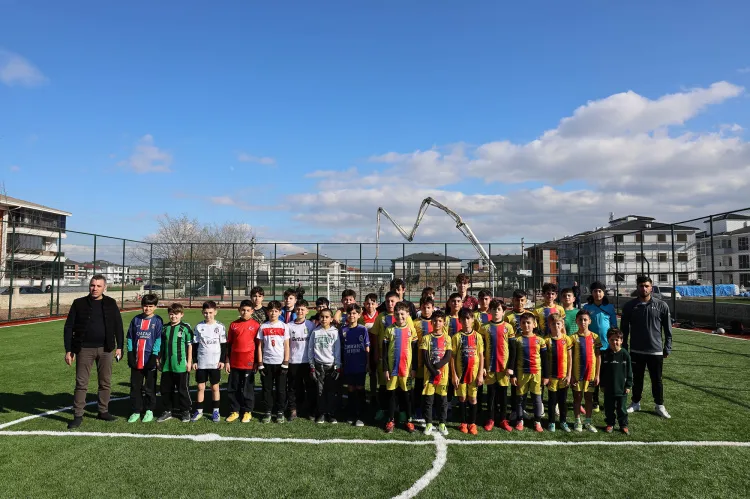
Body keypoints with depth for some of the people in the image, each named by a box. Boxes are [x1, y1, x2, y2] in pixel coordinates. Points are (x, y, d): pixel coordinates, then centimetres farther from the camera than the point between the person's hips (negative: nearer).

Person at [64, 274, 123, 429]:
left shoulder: (111, 303, 4)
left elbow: (118, 326, 7)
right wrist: (68, 350, -3)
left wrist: (119, 346, 2)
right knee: (81, 383, 2)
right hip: (84, 349, -1)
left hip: (105, 349, 2)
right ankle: (78, 415, 12)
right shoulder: (79, 303, 0)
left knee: (105, 382, 9)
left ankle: (103, 411, 22)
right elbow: (69, 327, 1)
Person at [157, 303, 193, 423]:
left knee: (183, 389, 4)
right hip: (167, 365, 4)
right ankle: (168, 411, 24)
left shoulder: (185, 328, -4)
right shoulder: (165, 328, 9)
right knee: (165, 389, 10)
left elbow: (190, 345, -2)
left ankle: (185, 411, 16)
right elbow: (161, 346, 16)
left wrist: (189, 361, -5)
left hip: (181, 365, -4)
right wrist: (159, 360, 13)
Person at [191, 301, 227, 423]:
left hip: (215, 363, -1)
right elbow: (195, 345, 6)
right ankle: (199, 411, 17)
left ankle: (215, 411, 16)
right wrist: (194, 361, 3)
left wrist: (222, 360, -3)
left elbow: (224, 345, 1)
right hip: (201, 362, 1)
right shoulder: (199, 327, 2)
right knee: (200, 387, 6)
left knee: (215, 387, 6)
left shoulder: (220, 327, -2)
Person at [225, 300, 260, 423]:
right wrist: (227, 361, 5)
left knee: (247, 389, 6)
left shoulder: (255, 325, -3)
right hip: (234, 363, 3)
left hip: (249, 363, -3)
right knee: (232, 388, 10)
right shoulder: (233, 325, 5)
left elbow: (258, 345, 0)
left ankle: (247, 412, 19)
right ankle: (234, 411, 23)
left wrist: (257, 362, -2)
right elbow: (229, 344, 9)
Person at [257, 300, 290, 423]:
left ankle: (280, 412, 15)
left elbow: (286, 346, 1)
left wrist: (285, 363, -5)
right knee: (267, 389, 6)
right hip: (266, 362, 1)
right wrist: (260, 364, -1)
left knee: (281, 389, 4)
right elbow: (260, 346, 5)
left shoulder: (284, 327, 2)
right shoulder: (263, 327, 4)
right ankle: (268, 412, 17)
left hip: (280, 362, -1)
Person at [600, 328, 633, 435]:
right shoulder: (605, 354, -3)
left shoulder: (625, 354, -6)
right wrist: (602, 385, 2)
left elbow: (629, 371, 0)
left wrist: (628, 385, -1)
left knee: (622, 409, 9)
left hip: (621, 388, -1)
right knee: (609, 408, 11)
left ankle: (623, 425, 24)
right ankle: (610, 424, 26)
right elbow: (601, 371, 3)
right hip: (608, 388, 1)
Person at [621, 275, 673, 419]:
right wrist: (624, 347, 3)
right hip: (636, 351, 1)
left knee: (657, 380, 8)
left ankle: (660, 406, 22)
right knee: (637, 379, 12)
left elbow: (668, 329, 2)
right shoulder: (629, 306, -1)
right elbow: (624, 329, 5)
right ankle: (635, 403, 26)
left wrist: (667, 348, 0)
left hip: (656, 351, -1)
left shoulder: (661, 306, -2)